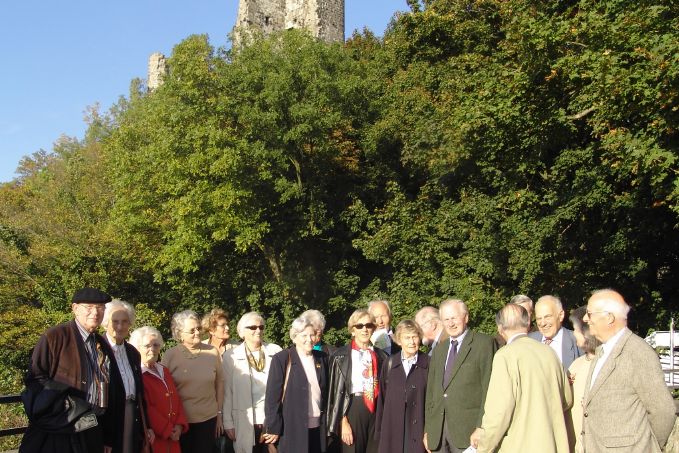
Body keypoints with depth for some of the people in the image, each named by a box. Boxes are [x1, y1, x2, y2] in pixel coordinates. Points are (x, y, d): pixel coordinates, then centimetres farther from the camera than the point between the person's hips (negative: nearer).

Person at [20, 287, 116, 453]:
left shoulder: (103, 346, 12)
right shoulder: (55, 336, -7)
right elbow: (35, 379, -11)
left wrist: (108, 438, 14)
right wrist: (68, 407, -18)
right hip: (56, 433, -6)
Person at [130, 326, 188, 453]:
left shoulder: (164, 371, 16)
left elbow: (177, 400, 12)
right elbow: (145, 408, -16)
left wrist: (179, 425, -3)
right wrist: (167, 430, -13)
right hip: (153, 438, -7)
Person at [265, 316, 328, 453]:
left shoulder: (322, 358, 8)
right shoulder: (282, 359, -7)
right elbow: (273, 397, -8)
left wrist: (328, 421, 9)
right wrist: (274, 428, -11)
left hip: (318, 427, 4)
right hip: (293, 428, -4)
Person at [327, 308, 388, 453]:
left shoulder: (380, 355, 9)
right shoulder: (341, 356, -3)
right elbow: (337, 390, -5)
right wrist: (343, 421, -10)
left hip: (377, 410, 4)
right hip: (352, 410, -4)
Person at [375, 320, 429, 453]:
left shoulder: (428, 364, -1)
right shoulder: (389, 364, 5)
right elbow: (382, 397, 8)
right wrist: (379, 430, 6)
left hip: (418, 428, -2)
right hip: (392, 430, 2)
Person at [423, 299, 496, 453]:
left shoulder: (484, 343, -2)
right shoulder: (439, 350, 17)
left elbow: (489, 389, -8)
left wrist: (481, 428, -14)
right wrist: (428, 429, 12)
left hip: (468, 428, -5)